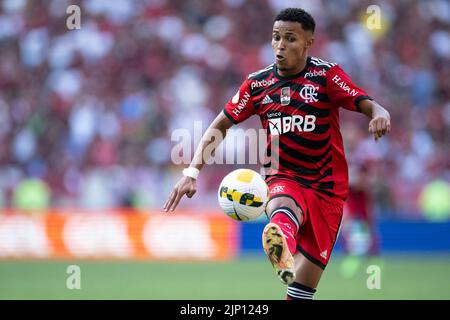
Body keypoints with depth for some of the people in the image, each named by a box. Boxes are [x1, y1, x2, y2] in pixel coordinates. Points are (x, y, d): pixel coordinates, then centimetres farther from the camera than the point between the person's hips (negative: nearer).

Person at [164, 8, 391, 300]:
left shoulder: (327, 75, -4)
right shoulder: (257, 83, 3)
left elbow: (368, 105, -16)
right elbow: (220, 125, 9)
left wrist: (379, 115, -41)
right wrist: (192, 171, -4)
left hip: (327, 190, 0)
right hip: (282, 180, 0)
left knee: (305, 283, -4)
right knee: (283, 209, -39)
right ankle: (284, 258, -73)